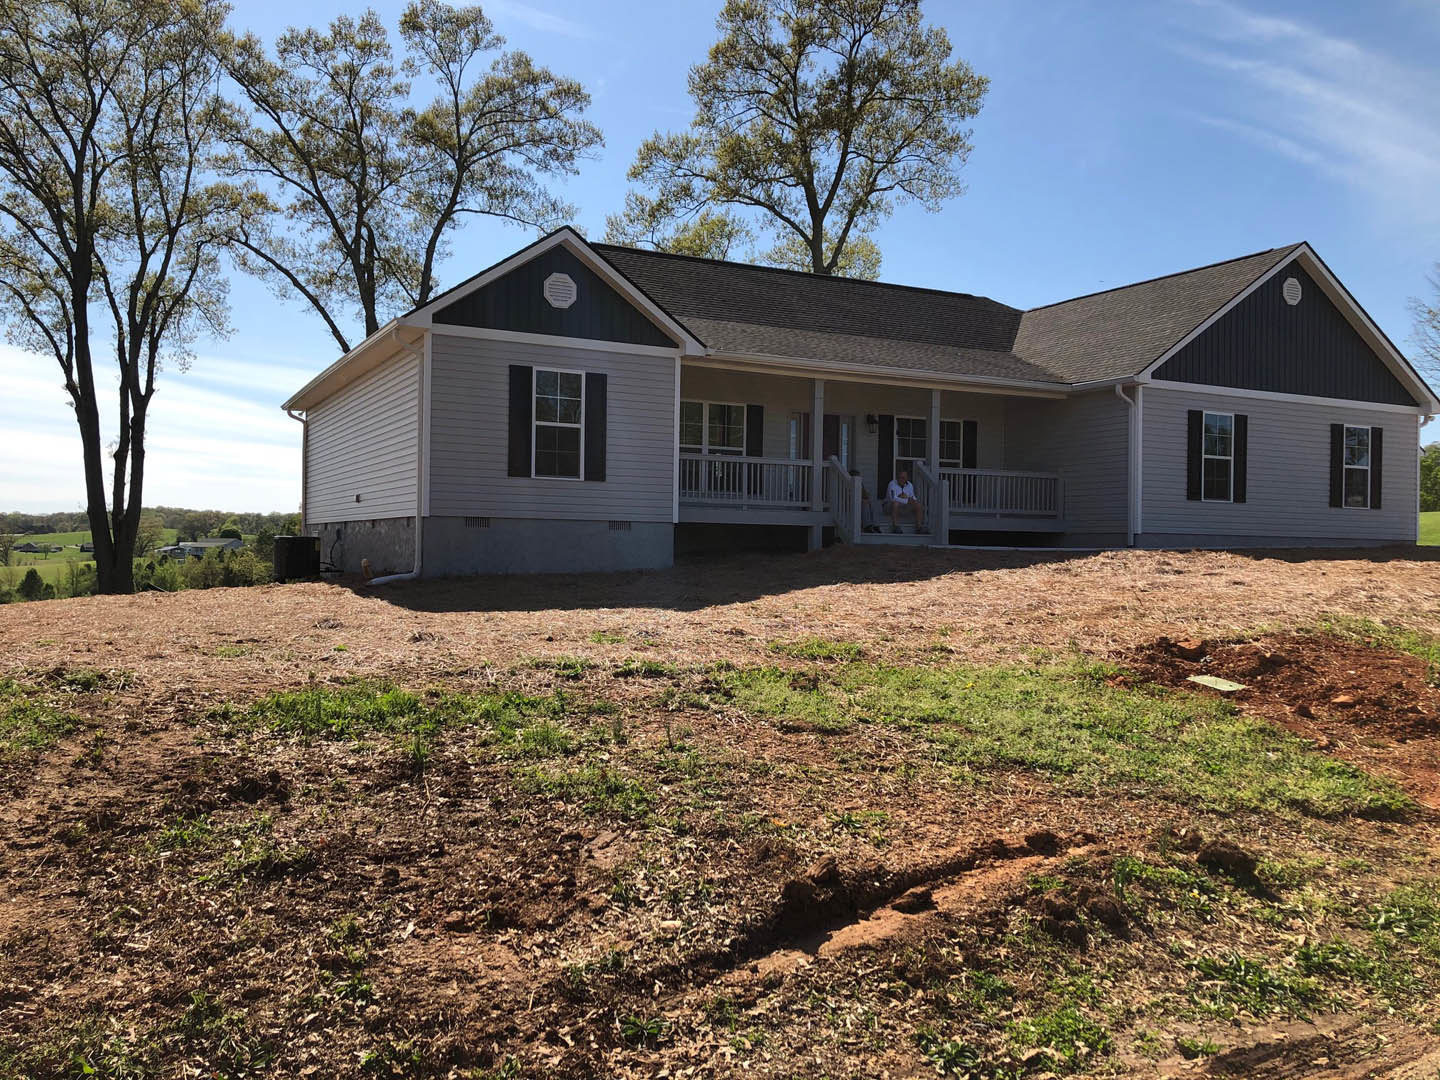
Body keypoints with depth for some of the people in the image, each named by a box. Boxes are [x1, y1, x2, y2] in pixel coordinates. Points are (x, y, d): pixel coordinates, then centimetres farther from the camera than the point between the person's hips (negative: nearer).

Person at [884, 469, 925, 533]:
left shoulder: (910, 485, 3)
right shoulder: (892, 484, -17)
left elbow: (913, 498, 10)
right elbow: (893, 498, -30)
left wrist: (915, 501, -16)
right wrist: (907, 501, -31)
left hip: (904, 505, 6)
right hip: (890, 504, -6)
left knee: (919, 506, -14)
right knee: (895, 504, -40)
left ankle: (919, 527, -19)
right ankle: (895, 527, -38)